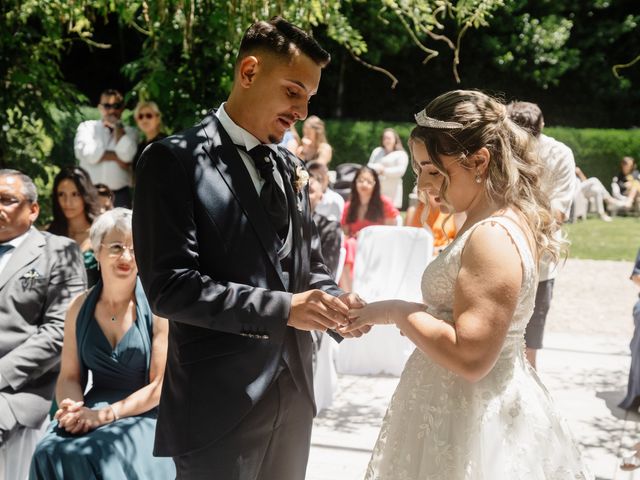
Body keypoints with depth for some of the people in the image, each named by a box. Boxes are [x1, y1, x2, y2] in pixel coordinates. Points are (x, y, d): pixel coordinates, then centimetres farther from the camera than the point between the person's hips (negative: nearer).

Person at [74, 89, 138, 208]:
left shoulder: (130, 132, 12)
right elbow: (87, 153, -7)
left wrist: (117, 126, 0)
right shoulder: (86, 127, 12)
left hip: (120, 195, 0)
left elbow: (127, 154, -9)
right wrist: (117, 157, -5)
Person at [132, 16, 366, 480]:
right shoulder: (175, 160, -11)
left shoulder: (290, 166, 11)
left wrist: (335, 303, -6)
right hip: (219, 399, -7)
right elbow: (169, 286, -18)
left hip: (292, 390, 7)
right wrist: (281, 308, -23)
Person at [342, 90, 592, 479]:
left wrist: (397, 312, -18)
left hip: (469, 417, -9)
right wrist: (412, 314, 4)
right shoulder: (500, 222, 8)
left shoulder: (493, 237, -23)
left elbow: (469, 357, -28)